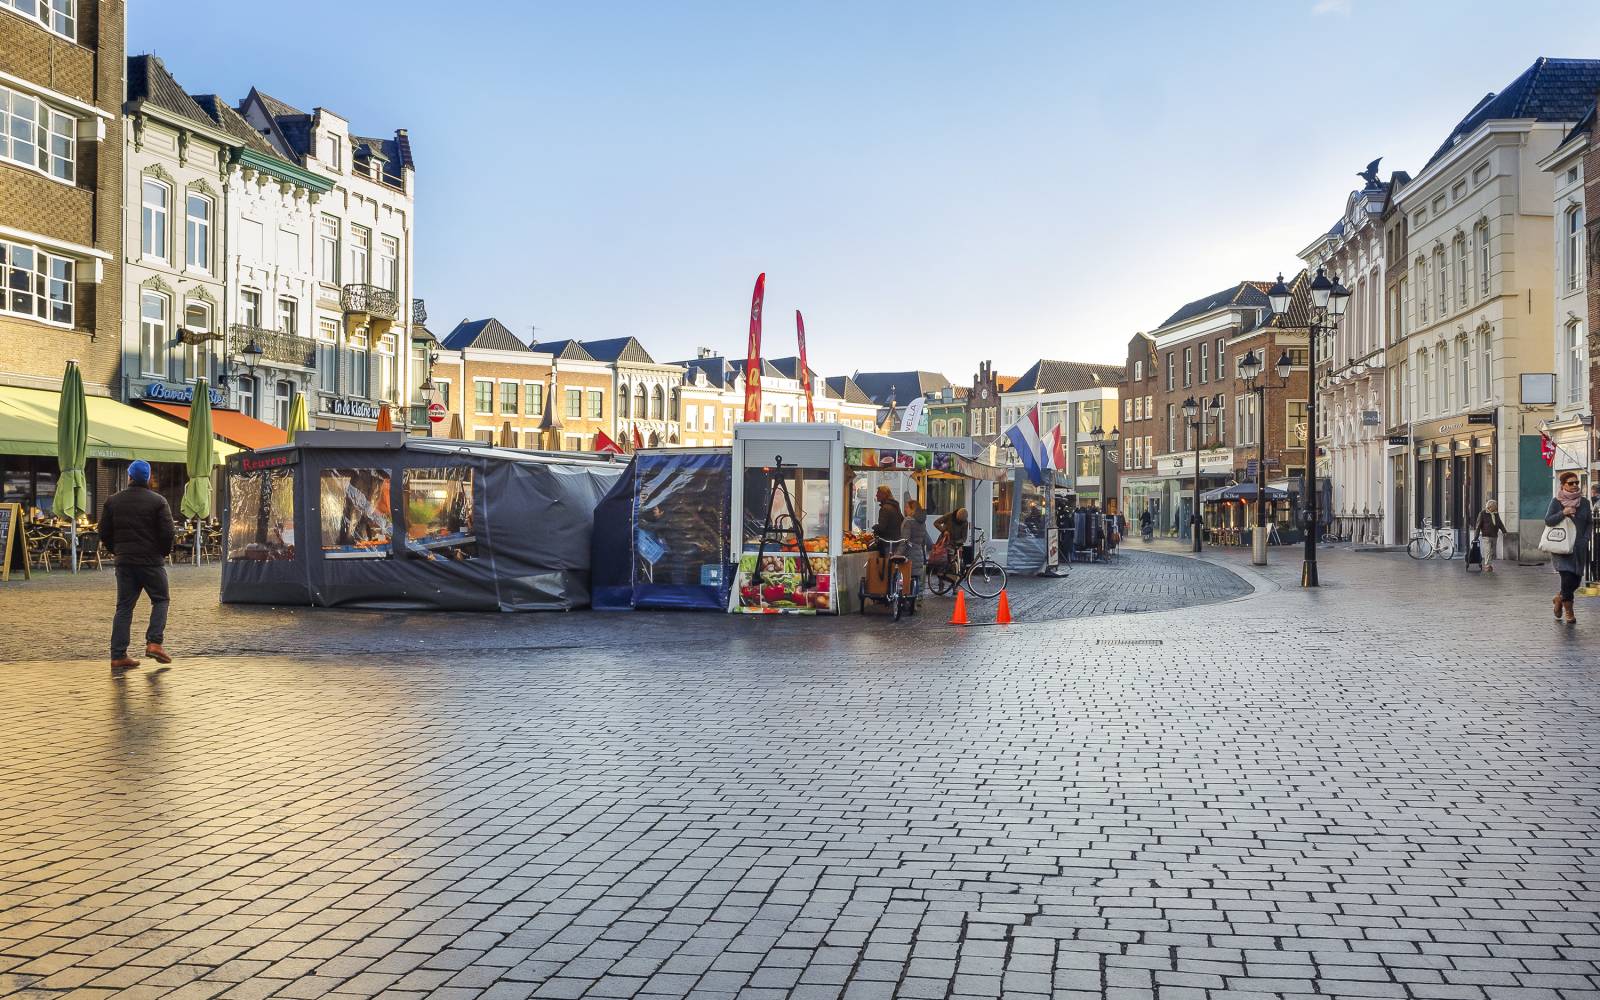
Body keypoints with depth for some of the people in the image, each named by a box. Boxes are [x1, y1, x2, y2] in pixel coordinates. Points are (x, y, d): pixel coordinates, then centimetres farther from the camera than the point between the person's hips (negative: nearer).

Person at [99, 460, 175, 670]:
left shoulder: (113, 501, 7)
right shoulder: (158, 501, -6)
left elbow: (104, 532, 8)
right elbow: (167, 532, -10)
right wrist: (165, 552, 7)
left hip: (124, 561, 4)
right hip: (151, 560, -4)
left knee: (124, 606, 6)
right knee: (160, 600, 10)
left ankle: (118, 655, 3)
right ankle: (154, 642, -6)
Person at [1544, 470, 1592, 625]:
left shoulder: (1584, 502, 8)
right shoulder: (1556, 501, -2)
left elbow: (1590, 523, 13)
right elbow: (1547, 520, -7)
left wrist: (1585, 539, -1)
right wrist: (1563, 513, -20)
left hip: (1579, 547, 4)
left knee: (1576, 580, 5)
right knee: (1567, 577, -13)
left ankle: (1559, 599, 34)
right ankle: (1569, 613, 0)